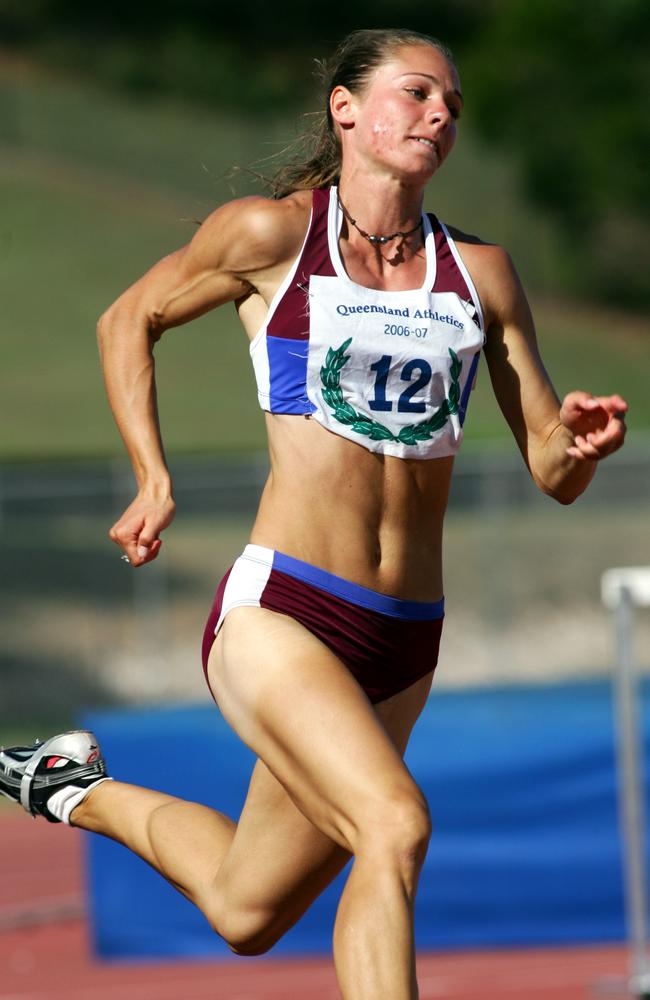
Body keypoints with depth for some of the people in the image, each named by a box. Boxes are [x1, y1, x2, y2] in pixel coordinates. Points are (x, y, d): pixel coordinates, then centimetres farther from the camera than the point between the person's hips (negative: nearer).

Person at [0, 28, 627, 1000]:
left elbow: (553, 472, 10)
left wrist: (579, 443, -13)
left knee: (244, 913, 17)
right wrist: (154, 481, 2)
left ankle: (81, 791, 43)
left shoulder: (480, 273, 8)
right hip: (281, 612, -5)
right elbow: (128, 320, 13)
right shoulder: (273, 234, -2)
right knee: (395, 825, -29)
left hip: (404, 644, 5)